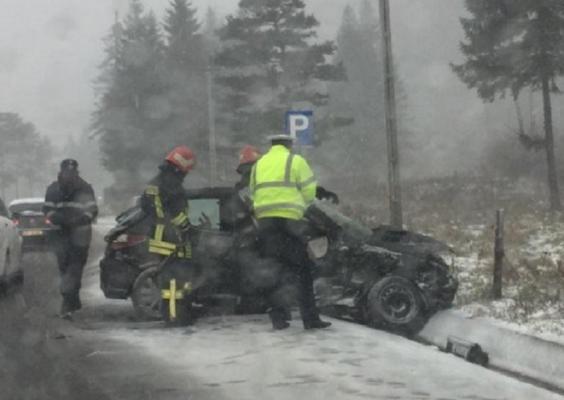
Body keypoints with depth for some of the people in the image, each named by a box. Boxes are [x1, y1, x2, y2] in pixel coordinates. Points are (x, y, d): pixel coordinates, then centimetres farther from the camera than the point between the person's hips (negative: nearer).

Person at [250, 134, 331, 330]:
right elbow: (309, 191, -2)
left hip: (264, 221, 4)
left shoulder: (259, 165, 19)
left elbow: (253, 195, 13)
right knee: (303, 270, 2)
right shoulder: (295, 161, 4)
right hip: (290, 220, -4)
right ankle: (310, 318, -1)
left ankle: (278, 317, 3)